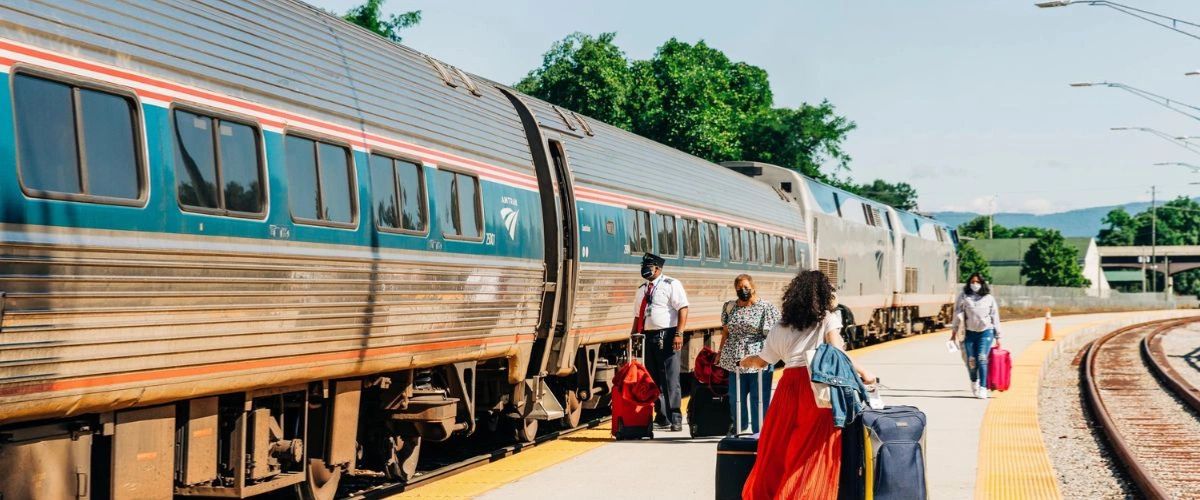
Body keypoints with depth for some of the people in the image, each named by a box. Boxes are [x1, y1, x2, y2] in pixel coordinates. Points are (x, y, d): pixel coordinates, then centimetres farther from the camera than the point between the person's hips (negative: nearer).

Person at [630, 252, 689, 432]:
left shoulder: (671, 285, -4)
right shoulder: (642, 290, 17)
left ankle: (675, 420, -6)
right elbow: (638, 316, 22)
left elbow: (683, 309, -12)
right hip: (648, 336, 7)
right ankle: (661, 418, 17)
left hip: (667, 336, -7)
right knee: (653, 380, 9)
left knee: (670, 379, -9)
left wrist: (679, 334, -21)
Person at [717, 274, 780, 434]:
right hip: (735, 360, 5)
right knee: (735, 399, 8)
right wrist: (720, 354, 16)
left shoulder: (766, 307, -1)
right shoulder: (729, 307, 13)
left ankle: (759, 432, 4)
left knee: (759, 399, -3)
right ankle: (739, 432, 20)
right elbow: (725, 333, 19)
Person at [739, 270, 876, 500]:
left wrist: (746, 362, 47)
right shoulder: (828, 319, 6)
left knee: (777, 453, 10)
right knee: (813, 455, -1)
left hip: (789, 385, 4)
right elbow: (836, 354, -9)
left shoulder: (780, 328, 18)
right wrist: (861, 372, -4)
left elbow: (761, 361, 27)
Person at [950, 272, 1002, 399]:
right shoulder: (963, 298, 6)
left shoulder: (989, 298, 8)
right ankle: (974, 382, 31)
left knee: (982, 359, -14)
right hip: (970, 333, 1)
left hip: (986, 332, -1)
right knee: (971, 361, 2)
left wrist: (997, 337, 9)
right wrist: (954, 332, -4)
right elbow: (957, 315, 3)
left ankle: (983, 388, -15)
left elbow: (995, 318, 11)